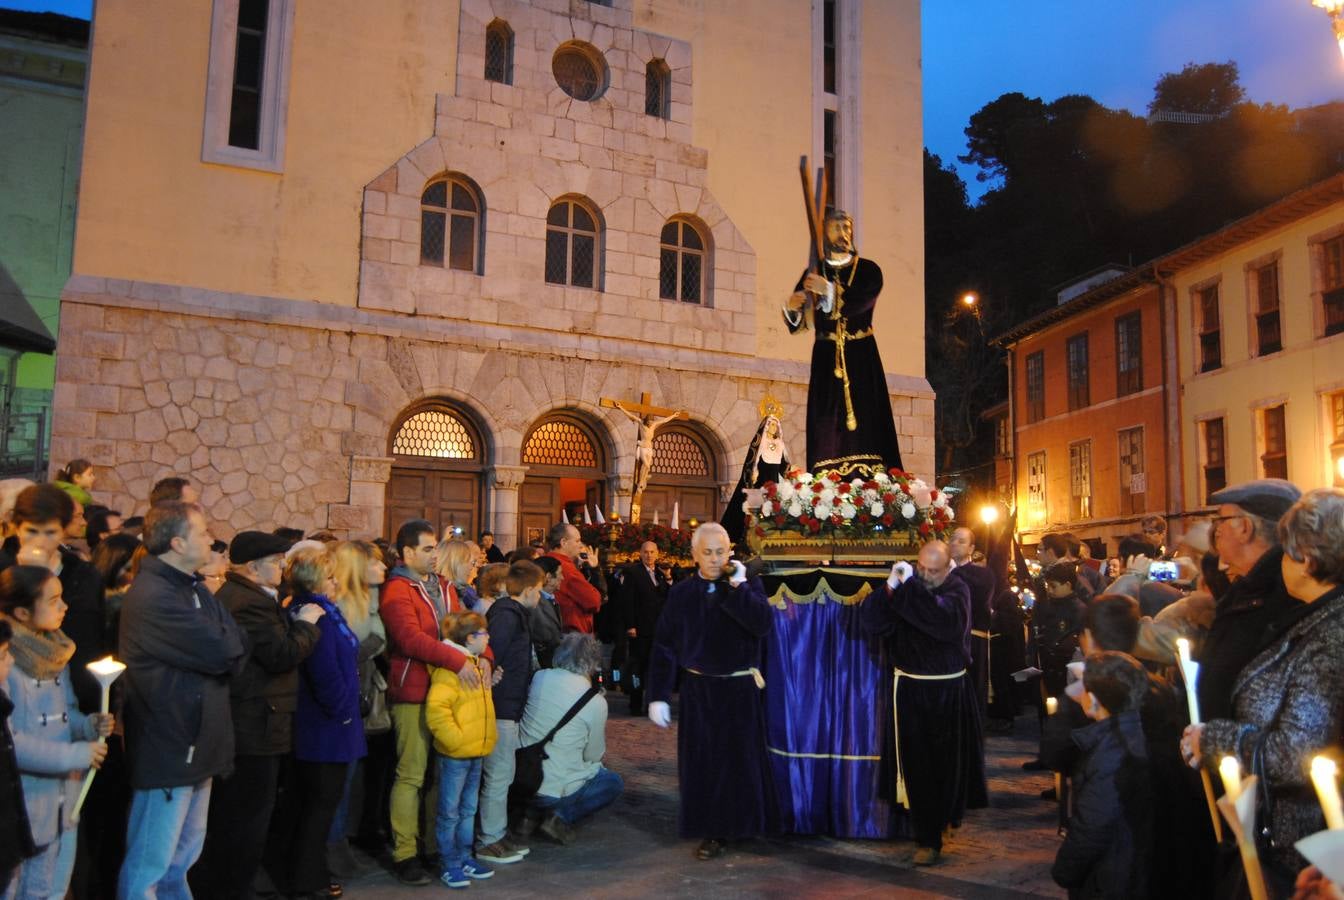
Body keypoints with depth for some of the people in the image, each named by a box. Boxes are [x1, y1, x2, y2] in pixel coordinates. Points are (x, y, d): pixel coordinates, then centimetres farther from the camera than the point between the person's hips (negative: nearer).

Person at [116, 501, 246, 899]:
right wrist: (224, 636, -6)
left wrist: (222, 643, -12)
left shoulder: (194, 589, 12)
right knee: (149, 867, 3)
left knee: (183, 859, 20)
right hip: (168, 748, -9)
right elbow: (226, 652, -24)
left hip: (197, 744, 9)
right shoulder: (153, 597, -21)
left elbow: (237, 647, 7)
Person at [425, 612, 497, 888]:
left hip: (476, 752, 9)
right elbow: (436, 708, -26)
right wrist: (455, 739, -22)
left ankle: (464, 857, 28)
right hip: (454, 754, -9)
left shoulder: (477, 665, 12)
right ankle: (450, 865, 13)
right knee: (450, 813, 3)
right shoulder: (450, 667, -18)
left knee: (468, 810, 17)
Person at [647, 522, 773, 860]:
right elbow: (664, 646, 2)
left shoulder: (748, 586, -2)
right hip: (698, 690, 1)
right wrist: (658, 696, -2)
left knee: (741, 759, 7)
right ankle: (711, 831, 18)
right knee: (702, 762, 5)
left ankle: (743, 820, 26)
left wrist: (737, 586, -18)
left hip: (740, 690, -1)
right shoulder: (681, 593, 2)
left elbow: (764, 624, -21)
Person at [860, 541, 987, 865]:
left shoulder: (958, 589, -6)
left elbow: (950, 620, -29)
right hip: (910, 689, 1)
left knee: (948, 762, 11)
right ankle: (928, 838, 16)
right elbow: (870, 620, -11)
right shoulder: (907, 585, -1)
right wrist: (890, 587, -25)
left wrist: (910, 587, -28)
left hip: (948, 692, -1)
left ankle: (948, 813, 35)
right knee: (917, 765, 4)